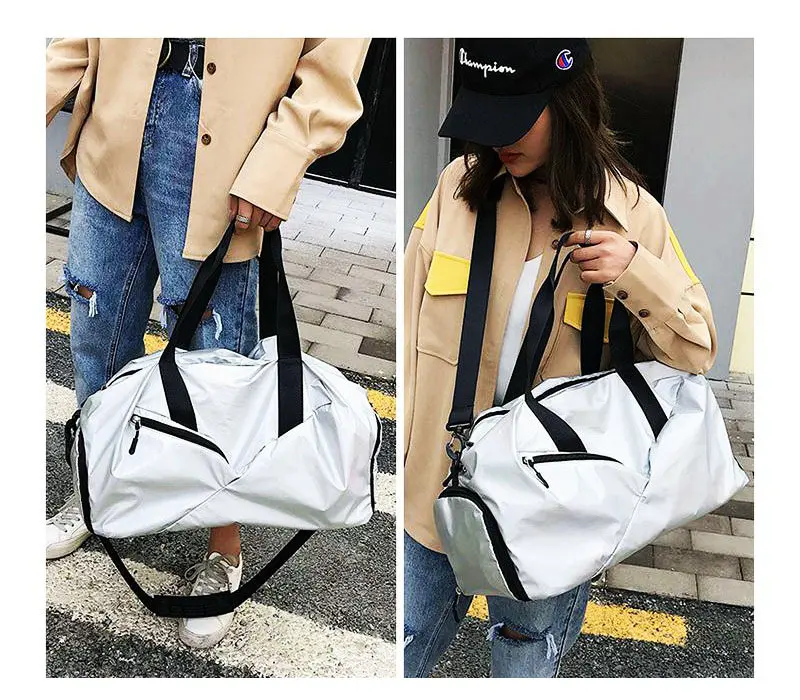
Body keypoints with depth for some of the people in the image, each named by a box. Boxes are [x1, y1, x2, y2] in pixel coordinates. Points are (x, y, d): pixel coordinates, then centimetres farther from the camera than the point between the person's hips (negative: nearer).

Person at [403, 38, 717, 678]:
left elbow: (696, 350, 0)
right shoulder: (460, 187, -3)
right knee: (405, 653, 15)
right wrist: (396, 453, 1)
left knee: (527, 661, 16)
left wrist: (638, 275, -19)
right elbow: (410, 330, 2)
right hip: (437, 480, 2)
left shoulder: (629, 213, -6)